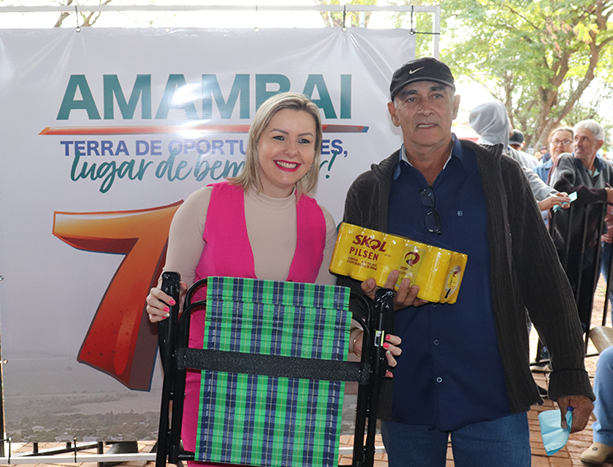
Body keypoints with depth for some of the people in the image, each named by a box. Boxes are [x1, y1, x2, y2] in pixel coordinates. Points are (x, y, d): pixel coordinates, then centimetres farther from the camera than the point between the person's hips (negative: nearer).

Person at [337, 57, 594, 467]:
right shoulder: (369, 191, 6)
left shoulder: (501, 175, 3)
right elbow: (346, 284, 11)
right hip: (405, 399, 2)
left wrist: (570, 374, 0)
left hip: (492, 400, -1)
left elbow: (544, 278, 3)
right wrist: (369, 295, -13)